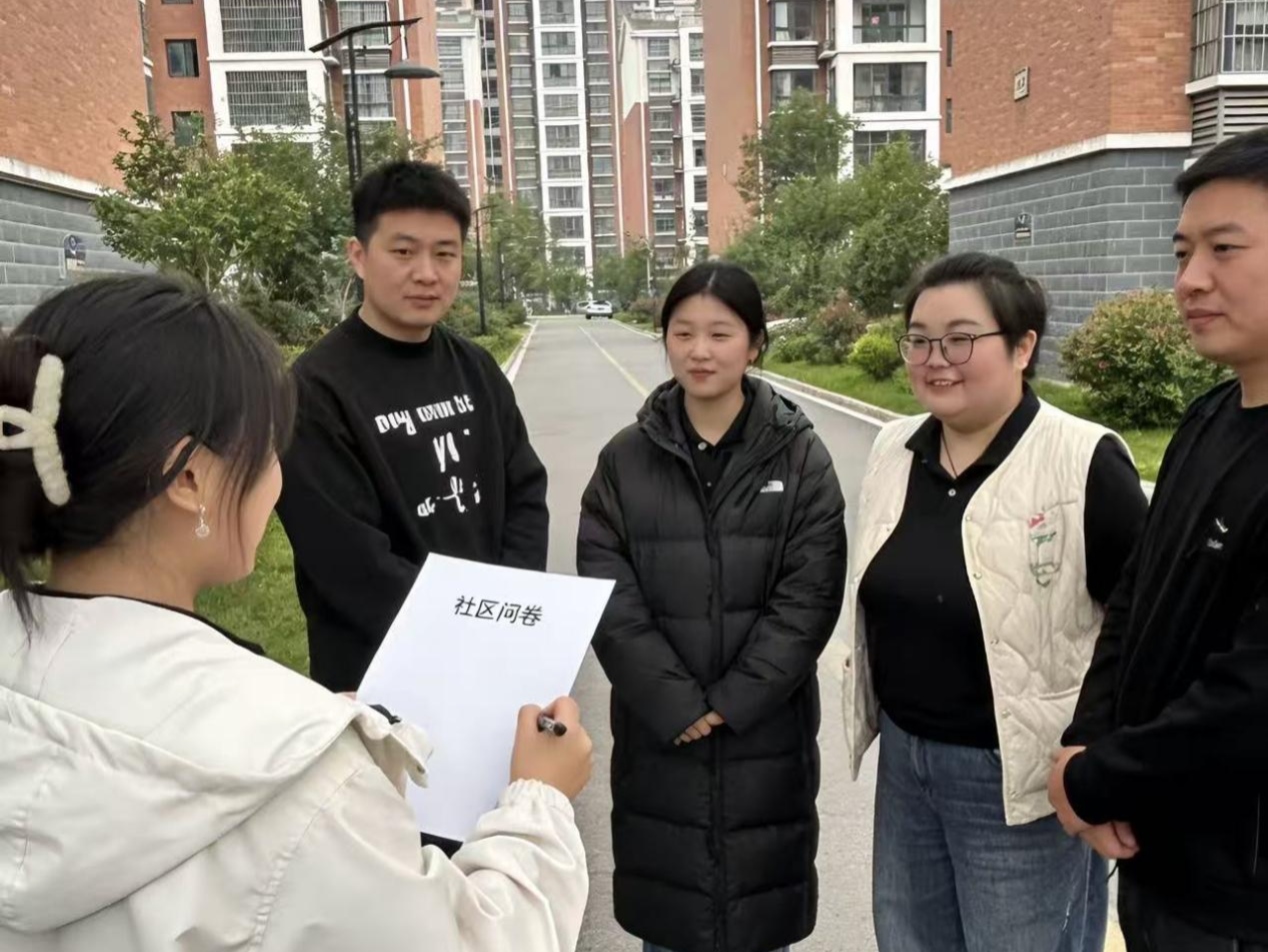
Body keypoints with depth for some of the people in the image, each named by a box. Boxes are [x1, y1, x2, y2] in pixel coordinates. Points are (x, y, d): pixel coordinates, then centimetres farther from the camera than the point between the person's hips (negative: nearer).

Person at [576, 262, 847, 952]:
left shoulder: (799, 456, -3)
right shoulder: (625, 459, -1)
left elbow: (810, 597, -8)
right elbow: (608, 597, -6)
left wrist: (730, 702, -14)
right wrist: (676, 703, -14)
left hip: (765, 730, 0)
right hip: (657, 731, 1)